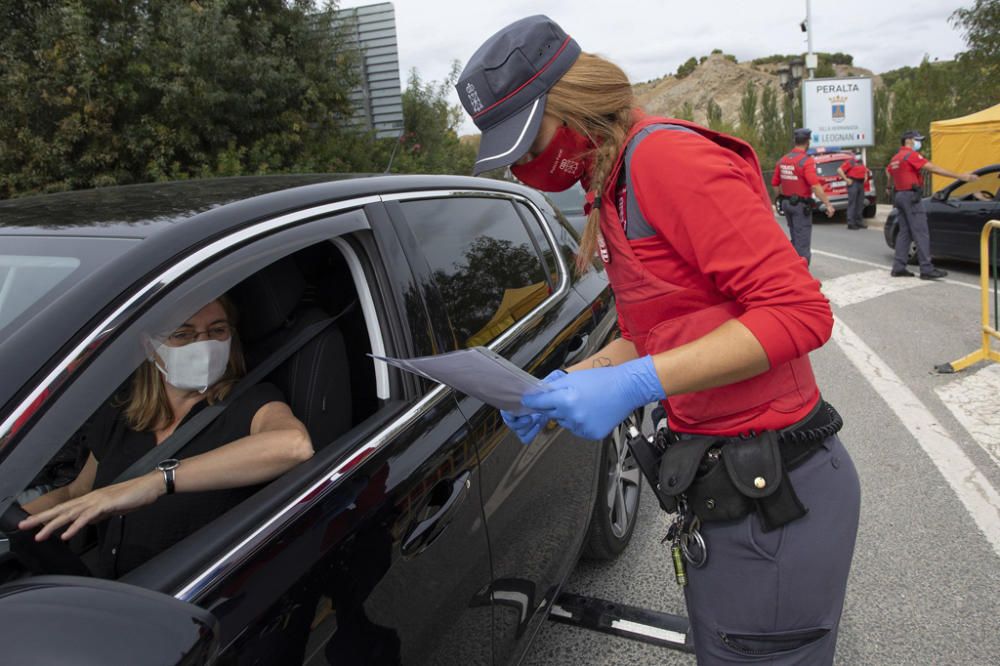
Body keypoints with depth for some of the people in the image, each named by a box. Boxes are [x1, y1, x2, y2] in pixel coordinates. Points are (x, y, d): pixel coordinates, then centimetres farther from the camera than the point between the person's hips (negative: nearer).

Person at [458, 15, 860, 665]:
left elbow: (800, 310, -23)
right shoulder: (612, 188, 11)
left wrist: (634, 384, -26)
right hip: (719, 486, 9)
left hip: (773, 495, -9)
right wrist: (571, 381, 5)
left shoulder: (664, 154, -18)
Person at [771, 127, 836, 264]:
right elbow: (815, 186, -24)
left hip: (786, 203, 7)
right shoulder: (806, 161, -16)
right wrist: (828, 204, -21)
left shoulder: (782, 160, 5)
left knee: (795, 239, 20)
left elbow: (775, 183, 11)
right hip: (801, 205, -7)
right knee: (803, 241, -2)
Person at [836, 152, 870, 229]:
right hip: (853, 183, -8)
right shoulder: (849, 162, -5)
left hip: (861, 183, 8)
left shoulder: (861, 162, 19)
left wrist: (866, 176, 19)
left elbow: (865, 169, 37)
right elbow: (839, 170, -15)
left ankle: (859, 222, 16)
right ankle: (851, 223, -10)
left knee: (860, 204, 9)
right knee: (852, 204, -9)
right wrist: (846, 179, -16)